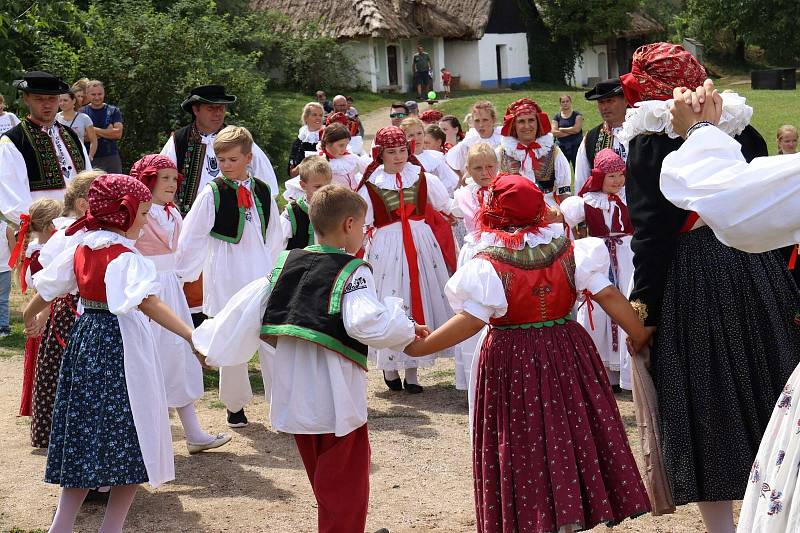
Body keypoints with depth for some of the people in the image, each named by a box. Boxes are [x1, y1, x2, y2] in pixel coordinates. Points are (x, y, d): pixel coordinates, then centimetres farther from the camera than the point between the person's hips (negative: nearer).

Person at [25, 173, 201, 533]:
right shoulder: (125, 257, -16)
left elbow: (46, 289, 17)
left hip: (86, 340, 8)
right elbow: (147, 303, -30)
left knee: (85, 436, 13)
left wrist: (29, 315, 39)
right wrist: (192, 336, -39)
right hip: (121, 345, -8)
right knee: (130, 441, 2)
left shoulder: (80, 250, 6)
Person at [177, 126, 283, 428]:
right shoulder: (211, 194, -6)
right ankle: (235, 405, 23)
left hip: (261, 275, 3)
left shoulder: (263, 192, 5)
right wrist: (181, 275, -4)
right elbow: (190, 239, -4)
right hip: (225, 276, -3)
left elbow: (274, 239, 15)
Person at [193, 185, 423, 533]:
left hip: (294, 398, 7)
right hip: (334, 399, -7)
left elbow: (247, 307, 3)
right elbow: (366, 322, -27)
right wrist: (407, 330, -12)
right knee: (345, 486, 5)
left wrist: (210, 347, 10)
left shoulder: (286, 264, 5)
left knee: (323, 478, 23)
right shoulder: (353, 272, -12)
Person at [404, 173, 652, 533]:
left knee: (521, 445, 6)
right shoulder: (569, 251, -1)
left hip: (511, 362, -4)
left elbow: (471, 320, -21)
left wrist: (419, 347, -16)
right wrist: (641, 337, 3)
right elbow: (608, 296, -5)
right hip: (566, 352, 4)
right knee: (570, 436, 14)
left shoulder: (488, 264, -14)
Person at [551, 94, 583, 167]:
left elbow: (577, 129, -10)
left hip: (576, 147, -2)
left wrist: (561, 129, -2)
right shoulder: (557, 117, 10)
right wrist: (571, 131, -8)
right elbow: (554, 133, -3)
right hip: (562, 147, 2)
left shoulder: (577, 115, 6)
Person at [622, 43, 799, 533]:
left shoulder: (650, 143, -7)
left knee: (706, 405, 3)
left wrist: (644, 305, -7)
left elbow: (651, 231, -11)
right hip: (758, 268, 5)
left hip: (691, 280, -4)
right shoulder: (742, 129, 7)